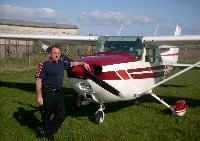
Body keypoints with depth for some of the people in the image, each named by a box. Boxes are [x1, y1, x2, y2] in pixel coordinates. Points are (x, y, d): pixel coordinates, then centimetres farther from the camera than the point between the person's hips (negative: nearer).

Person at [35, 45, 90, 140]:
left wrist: (83, 63, 31)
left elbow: (72, 64, 29)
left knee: (61, 114, 10)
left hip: (58, 93, 7)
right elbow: (38, 80, -15)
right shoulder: (44, 64, -12)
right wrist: (39, 96, -18)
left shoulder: (62, 63, 8)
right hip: (48, 93, -7)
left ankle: (48, 133, 24)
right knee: (46, 115, 6)